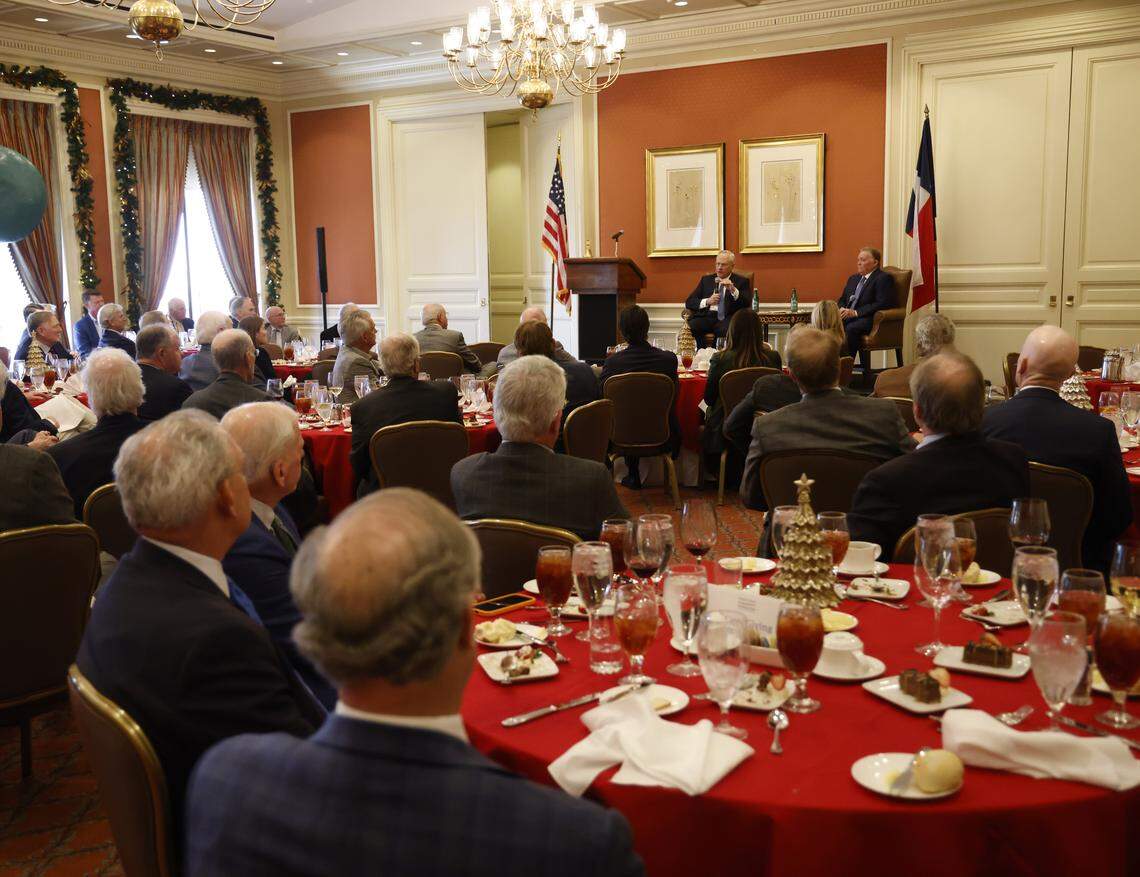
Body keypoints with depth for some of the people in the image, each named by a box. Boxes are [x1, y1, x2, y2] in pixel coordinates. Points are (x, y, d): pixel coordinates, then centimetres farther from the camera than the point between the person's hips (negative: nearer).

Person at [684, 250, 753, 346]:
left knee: (728, 330, -38)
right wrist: (707, 301, -4)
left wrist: (733, 290, -17)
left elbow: (747, 304, -2)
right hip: (706, 316, 2)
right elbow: (689, 302, 14)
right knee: (690, 327, -30)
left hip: (727, 318, -2)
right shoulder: (706, 279, 22)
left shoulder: (741, 281, 14)